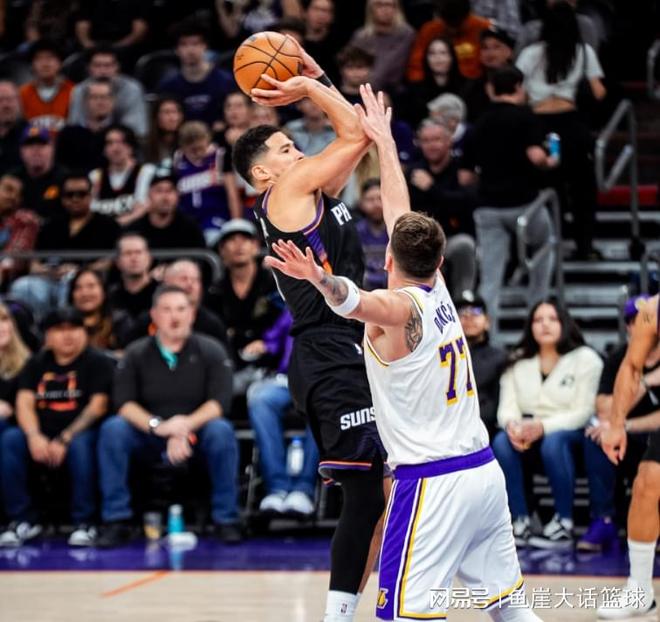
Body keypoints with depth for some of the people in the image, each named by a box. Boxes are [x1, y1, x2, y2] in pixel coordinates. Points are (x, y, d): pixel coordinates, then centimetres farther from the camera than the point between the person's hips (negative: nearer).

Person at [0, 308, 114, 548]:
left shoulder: (97, 363, 1)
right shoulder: (37, 363, 14)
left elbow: (97, 407, -9)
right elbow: (24, 402, 3)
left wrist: (65, 439, -20)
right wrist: (34, 436, -18)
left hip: (80, 432, -4)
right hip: (42, 435, 4)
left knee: (80, 445, -37)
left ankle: (84, 523, -26)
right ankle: (22, 521, -19)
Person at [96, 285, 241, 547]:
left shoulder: (211, 351, 0)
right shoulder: (136, 354, 3)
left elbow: (219, 402, -10)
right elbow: (124, 403, -7)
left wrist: (186, 427, -27)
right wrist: (156, 425, -26)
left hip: (197, 431, -1)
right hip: (149, 437, 1)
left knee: (221, 431, -33)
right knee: (113, 429, -27)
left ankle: (226, 520, -21)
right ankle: (116, 522, -20)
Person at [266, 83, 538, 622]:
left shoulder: (397, 308, -10)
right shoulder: (437, 290, 10)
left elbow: (353, 300, -35)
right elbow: (401, 212, 22)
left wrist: (319, 277, -55)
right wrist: (384, 139, 32)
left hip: (432, 483, -8)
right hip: (485, 471, 8)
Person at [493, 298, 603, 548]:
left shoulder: (585, 359, -2)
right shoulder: (518, 361, 11)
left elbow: (582, 412, -10)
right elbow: (507, 406, 3)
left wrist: (542, 427, -27)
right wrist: (512, 424, -24)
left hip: (571, 432, -3)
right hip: (529, 429, 4)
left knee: (553, 441, -38)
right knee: (501, 442, -29)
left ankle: (564, 523, -28)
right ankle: (519, 521, -26)